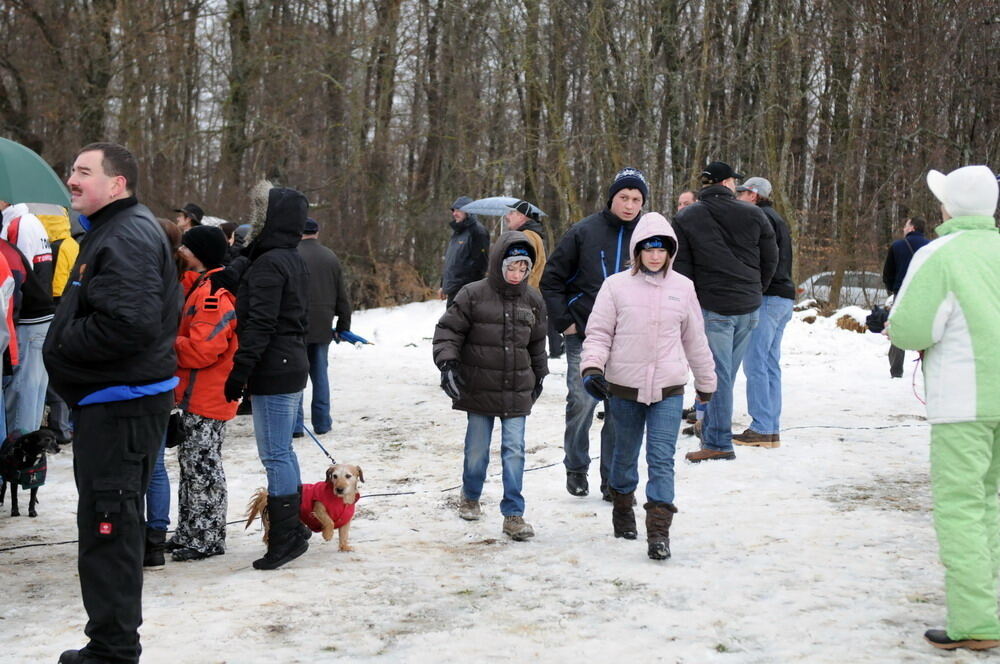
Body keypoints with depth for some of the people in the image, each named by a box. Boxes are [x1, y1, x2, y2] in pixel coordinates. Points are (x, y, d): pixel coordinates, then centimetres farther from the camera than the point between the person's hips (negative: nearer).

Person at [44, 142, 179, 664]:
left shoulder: (127, 237, -17)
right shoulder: (111, 231, 18)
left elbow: (130, 322, -29)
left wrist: (61, 347, -16)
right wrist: (65, 345, 8)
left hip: (120, 402, -11)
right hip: (109, 398, 11)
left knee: (108, 524, -5)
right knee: (109, 523, 17)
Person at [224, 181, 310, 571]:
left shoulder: (269, 264, -15)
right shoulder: (294, 261, 15)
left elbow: (259, 325, -21)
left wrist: (239, 372, -20)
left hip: (272, 373, -10)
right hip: (292, 367, 10)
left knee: (275, 455, -6)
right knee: (283, 452, 15)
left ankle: (285, 538, -4)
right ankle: (291, 532, 22)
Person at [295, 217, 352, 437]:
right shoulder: (331, 258, 8)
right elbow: (343, 297, 12)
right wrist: (344, 325, 20)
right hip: (322, 327, 4)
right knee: (320, 373, 13)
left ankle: (296, 424, -2)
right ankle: (322, 422, 16)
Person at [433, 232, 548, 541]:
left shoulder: (532, 300, 5)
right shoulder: (473, 295, -7)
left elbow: (537, 342, 19)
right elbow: (448, 330, -4)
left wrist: (538, 375, 25)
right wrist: (447, 363, -17)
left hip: (517, 390, 2)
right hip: (479, 387, -2)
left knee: (514, 449, -3)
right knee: (477, 447, 10)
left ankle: (513, 515, 0)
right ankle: (470, 497, 35)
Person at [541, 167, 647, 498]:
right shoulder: (584, 232, -3)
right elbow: (551, 278, 2)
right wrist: (564, 321, -3)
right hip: (584, 336, -2)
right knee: (581, 402, -8)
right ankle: (576, 468, 14)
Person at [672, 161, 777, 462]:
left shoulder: (686, 218, -1)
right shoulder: (754, 215, 5)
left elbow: (680, 268, -3)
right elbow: (770, 260, 9)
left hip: (712, 307, -3)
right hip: (748, 308, 3)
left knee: (717, 375, -3)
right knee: (726, 373, 11)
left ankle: (718, 442, -3)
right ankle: (713, 433, 18)